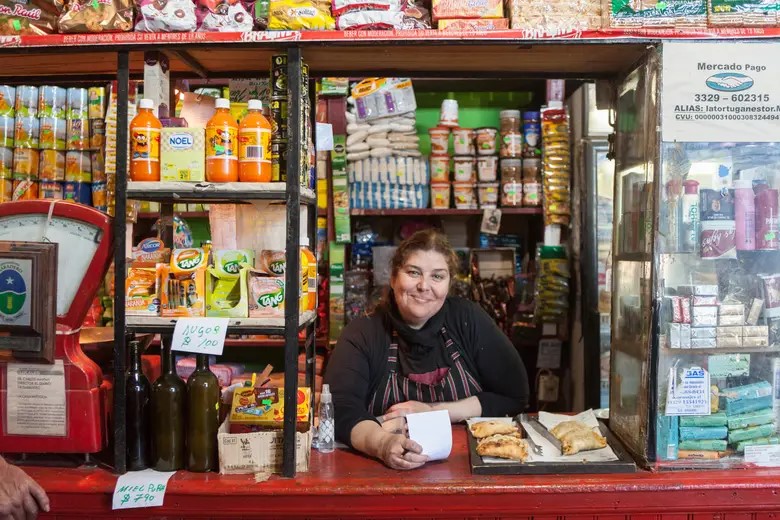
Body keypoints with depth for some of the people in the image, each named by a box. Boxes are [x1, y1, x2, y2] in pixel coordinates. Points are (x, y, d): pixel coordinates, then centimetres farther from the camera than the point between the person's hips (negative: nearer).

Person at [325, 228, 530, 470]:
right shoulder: (362, 334, -4)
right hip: (386, 472, 0)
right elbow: (340, 410, -16)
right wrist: (383, 444, -36)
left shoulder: (468, 319, -1)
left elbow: (515, 395, -1)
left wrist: (434, 411, -10)